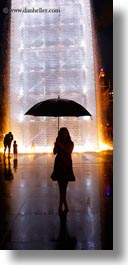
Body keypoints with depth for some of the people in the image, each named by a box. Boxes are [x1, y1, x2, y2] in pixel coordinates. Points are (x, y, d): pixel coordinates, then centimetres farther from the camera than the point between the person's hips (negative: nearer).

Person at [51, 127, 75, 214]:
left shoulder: (70, 143, 0)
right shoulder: (58, 143, 6)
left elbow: (69, 152, -16)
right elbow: (54, 152, -8)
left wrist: (61, 145, -17)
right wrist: (57, 144, -14)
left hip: (66, 166, -3)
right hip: (58, 165, 3)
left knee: (63, 186, -6)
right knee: (62, 186, 8)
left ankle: (60, 207, 0)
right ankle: (65, 206, 21)